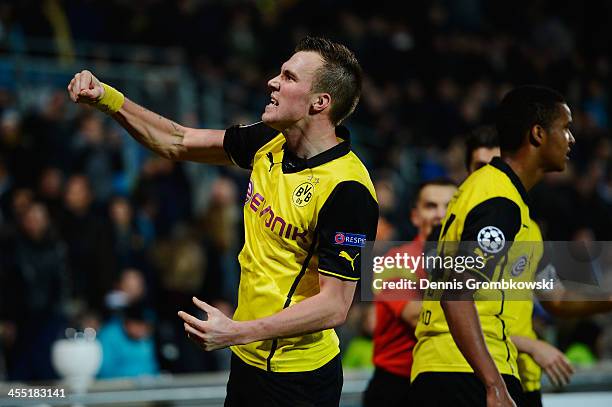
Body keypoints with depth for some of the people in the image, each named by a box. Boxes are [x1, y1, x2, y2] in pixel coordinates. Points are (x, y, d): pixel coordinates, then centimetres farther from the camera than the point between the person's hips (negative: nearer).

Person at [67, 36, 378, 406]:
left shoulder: (348, 191, -23)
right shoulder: (270, 143, 1)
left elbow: (335, 306, -24)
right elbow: (180, 142, 13)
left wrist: (239, 333, -29)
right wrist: (106, 97, 2)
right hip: (246, 362, 7)